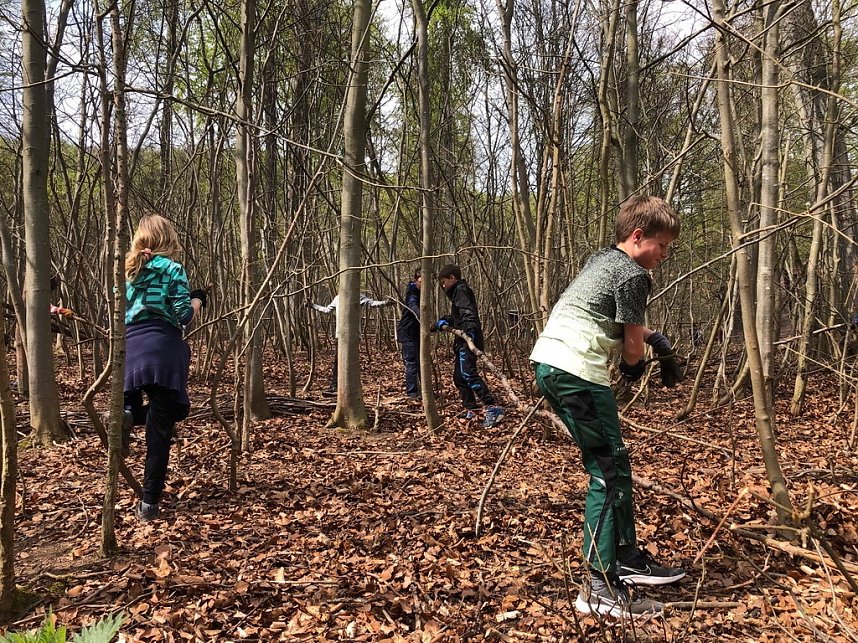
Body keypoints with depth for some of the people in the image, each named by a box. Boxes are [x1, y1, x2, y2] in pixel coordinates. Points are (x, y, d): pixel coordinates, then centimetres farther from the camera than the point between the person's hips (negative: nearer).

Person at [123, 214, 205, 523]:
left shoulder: (128, 270, 15)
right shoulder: (172, 268, -1)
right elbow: (183, 316, -8)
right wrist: (197, 301, 11)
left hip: (130, 349, 5)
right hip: (163, 349, -5)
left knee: (149, 413, 28)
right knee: (159, 430, 2)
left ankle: (127, 414, -8)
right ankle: (149, 504, 3)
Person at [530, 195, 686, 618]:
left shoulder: (601, 259, 21)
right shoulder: (632, 275, -7)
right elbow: (632, 347, -2)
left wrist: (658, 342, 19)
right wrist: (635, 366, 20)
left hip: (548, 362, 10)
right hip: (577, 371, -10)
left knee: (609, 466, 16)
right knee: (610, 470, -5)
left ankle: (627, 558, 26)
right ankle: (601, 588, -3)